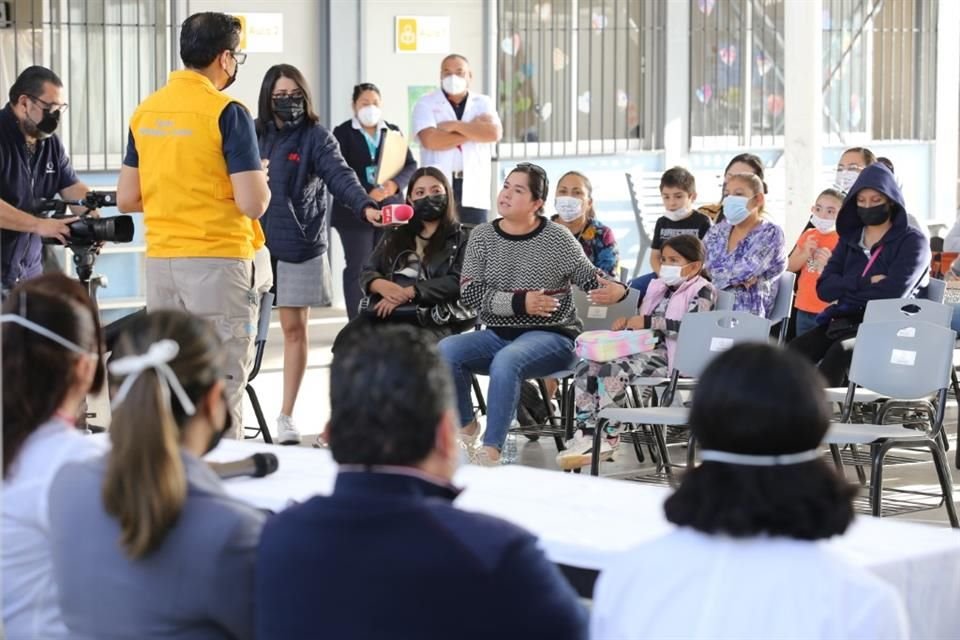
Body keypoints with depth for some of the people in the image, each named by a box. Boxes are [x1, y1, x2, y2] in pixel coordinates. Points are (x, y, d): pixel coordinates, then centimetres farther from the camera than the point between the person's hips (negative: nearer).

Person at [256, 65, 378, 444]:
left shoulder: (316, 137, -2)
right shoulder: (253, 133, 9)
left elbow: (340, 176, -16)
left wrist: (365, 206, -32)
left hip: (298, 246, -2)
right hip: (254, 242, 2)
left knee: (294, 327, 2)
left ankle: (286, 416, 11)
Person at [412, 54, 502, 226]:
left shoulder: (483, 103, 12)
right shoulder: (426, 104, 5)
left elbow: (495, 133, -7)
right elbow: (430, 140, -13)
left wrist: (455, 125, -8)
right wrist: (475, 131, -6)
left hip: (474, 190, 2)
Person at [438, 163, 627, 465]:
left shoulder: (557, 238, -2)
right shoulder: (482, 236, 5)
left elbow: (589, 278, 2)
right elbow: (469, 291, -3)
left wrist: (615, 289, -22)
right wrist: (519, 303, -16)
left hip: (549, 336, -4)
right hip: (497, 335, 4)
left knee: (505, 361, -36)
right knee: (445, 351, -24)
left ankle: (491, 451, -30)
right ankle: (467, 427, 1)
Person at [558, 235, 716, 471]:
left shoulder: (703, 291, -1)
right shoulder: (658, 287, 24)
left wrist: (648, 322, -18)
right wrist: (627, 322, 7)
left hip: (669, 355, -8)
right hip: (642, 347, 8)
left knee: (613, 370, -30)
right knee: (586, 367, -13)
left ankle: (608, 438, -20)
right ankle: (587, 434, -18)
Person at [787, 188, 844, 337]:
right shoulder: (808, 235, 8)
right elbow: (791, 267, 8)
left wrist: (830, 263, -26)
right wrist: (805, 254, -10)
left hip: (829, 312, -6)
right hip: (804, 308, 6)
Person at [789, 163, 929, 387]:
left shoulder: (912, 241, 3)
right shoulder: (850, 238, 19)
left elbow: (892, 293, -12)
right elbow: (824, 288, 7)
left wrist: (844, 290, -2)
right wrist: (866, 282, -8)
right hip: (843, 322, 5)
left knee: (840, 351, -37)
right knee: (793, 352, -24)